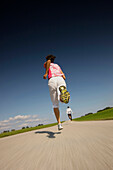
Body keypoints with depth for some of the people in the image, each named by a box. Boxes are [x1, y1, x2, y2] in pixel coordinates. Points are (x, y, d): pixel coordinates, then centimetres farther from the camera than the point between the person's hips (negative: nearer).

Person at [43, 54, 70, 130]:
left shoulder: (46, 64, 26)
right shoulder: (57, 66, 35)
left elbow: (48, 61, -2)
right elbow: (64, 77, 22)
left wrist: (46, 73, -5)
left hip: (52, 80, -2)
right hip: (61, 79, 2)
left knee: (55, 105, 6)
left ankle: (59, 124, 3)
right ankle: (62, 89, -57)